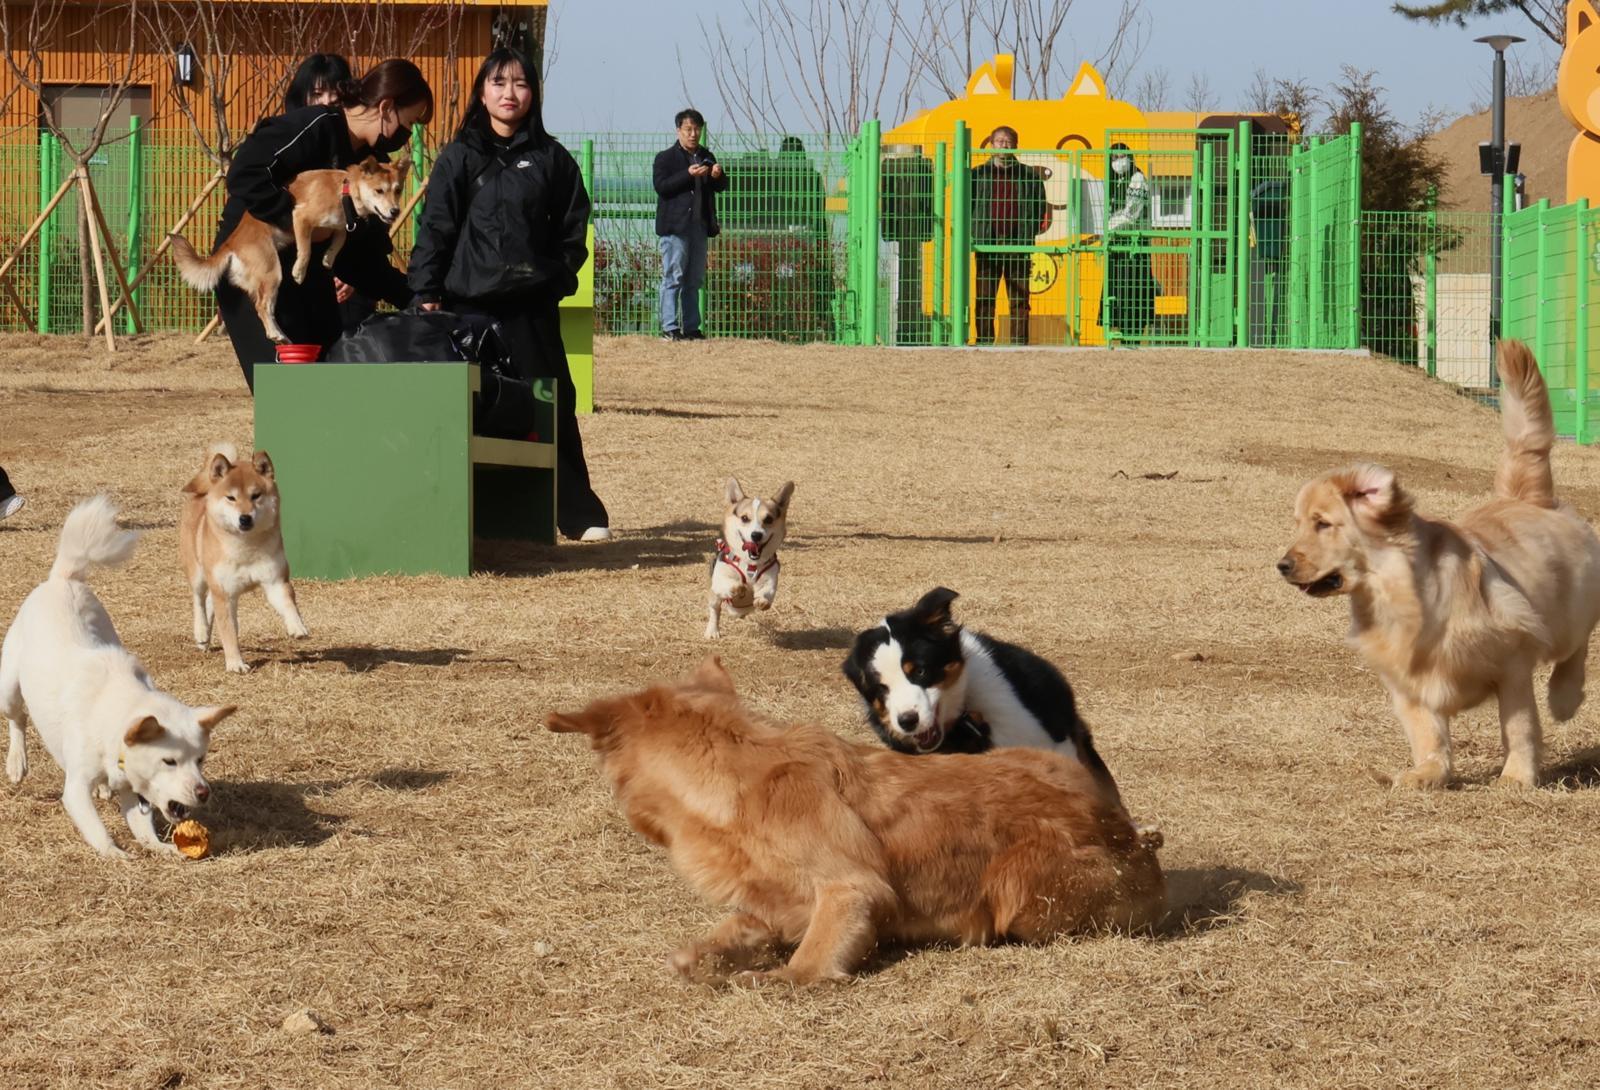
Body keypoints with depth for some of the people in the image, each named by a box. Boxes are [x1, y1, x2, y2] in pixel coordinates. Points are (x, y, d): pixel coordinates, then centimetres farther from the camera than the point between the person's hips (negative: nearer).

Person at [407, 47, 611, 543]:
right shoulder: (459, 158, 5)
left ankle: (580, 515, 6)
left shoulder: (551, 158, 8)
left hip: (533, 306, 1)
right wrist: (426, 293, -6)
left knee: (554, 408, -1)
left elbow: (572, 228, 11)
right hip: (470, 303, -1)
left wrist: (557, 278, 0)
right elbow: (435, 228, 1)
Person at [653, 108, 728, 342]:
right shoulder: (666, 158, 0)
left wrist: (718, 176, -6)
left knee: (694, 280, 8)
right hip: (674, 226, -6)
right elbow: (660, 185, -13)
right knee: (673, 278, -8)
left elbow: (721, 187, 17)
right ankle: (669, 328, -9)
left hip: (700, 225, 6)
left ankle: (691, 327, 12)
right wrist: (688, 175, -22)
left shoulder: (707, 157, 18)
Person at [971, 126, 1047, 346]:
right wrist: (973, 235, 0)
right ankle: (984, 341, 2)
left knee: (1019, 299, -1)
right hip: (987, 245, 0)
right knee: (984, 298, -1)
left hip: (1018, 245, 0)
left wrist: (1028, 234, 2)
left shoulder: (1028, 175, 9)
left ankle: (1019, 342, 2)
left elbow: (1040, 209, 12)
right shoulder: (979, 175, 10)